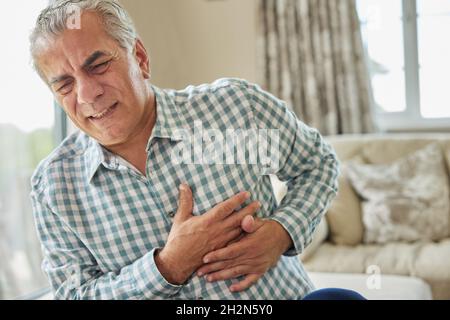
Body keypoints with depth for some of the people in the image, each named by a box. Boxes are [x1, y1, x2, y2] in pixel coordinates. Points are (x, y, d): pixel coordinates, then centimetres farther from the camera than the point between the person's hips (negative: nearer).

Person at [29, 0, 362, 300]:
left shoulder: (239, 104, -12)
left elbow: (319, 163, 3)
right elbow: (73, 292, -6)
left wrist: (283, 232, -15)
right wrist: (167, 267, -21)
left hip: (285, 293, -1)